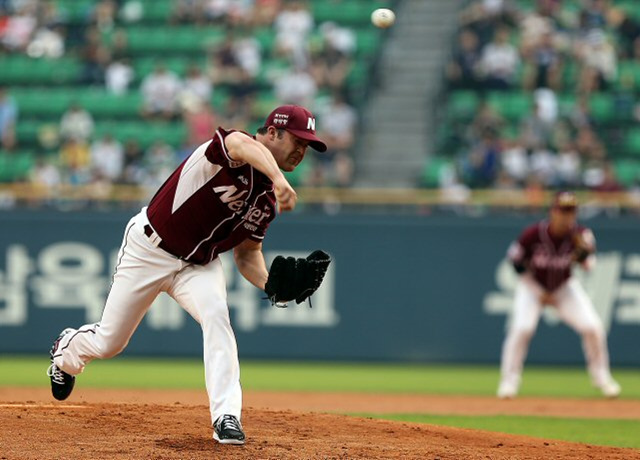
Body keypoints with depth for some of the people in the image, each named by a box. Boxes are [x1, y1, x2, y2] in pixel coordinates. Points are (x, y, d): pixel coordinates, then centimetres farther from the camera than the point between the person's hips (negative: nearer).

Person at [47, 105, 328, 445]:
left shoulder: (268, 199, -4)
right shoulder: (226, 149, -25)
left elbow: (246, 253, 5)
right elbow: (244, 145, -51)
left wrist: (269, 284, -16)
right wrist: (279, 179, -71)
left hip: (199, 264, 5)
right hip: (149, 249, -5)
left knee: (216, 314, -27)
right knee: (108, 343, 7)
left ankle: (226, 417, -28)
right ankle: (69, 349, 44)